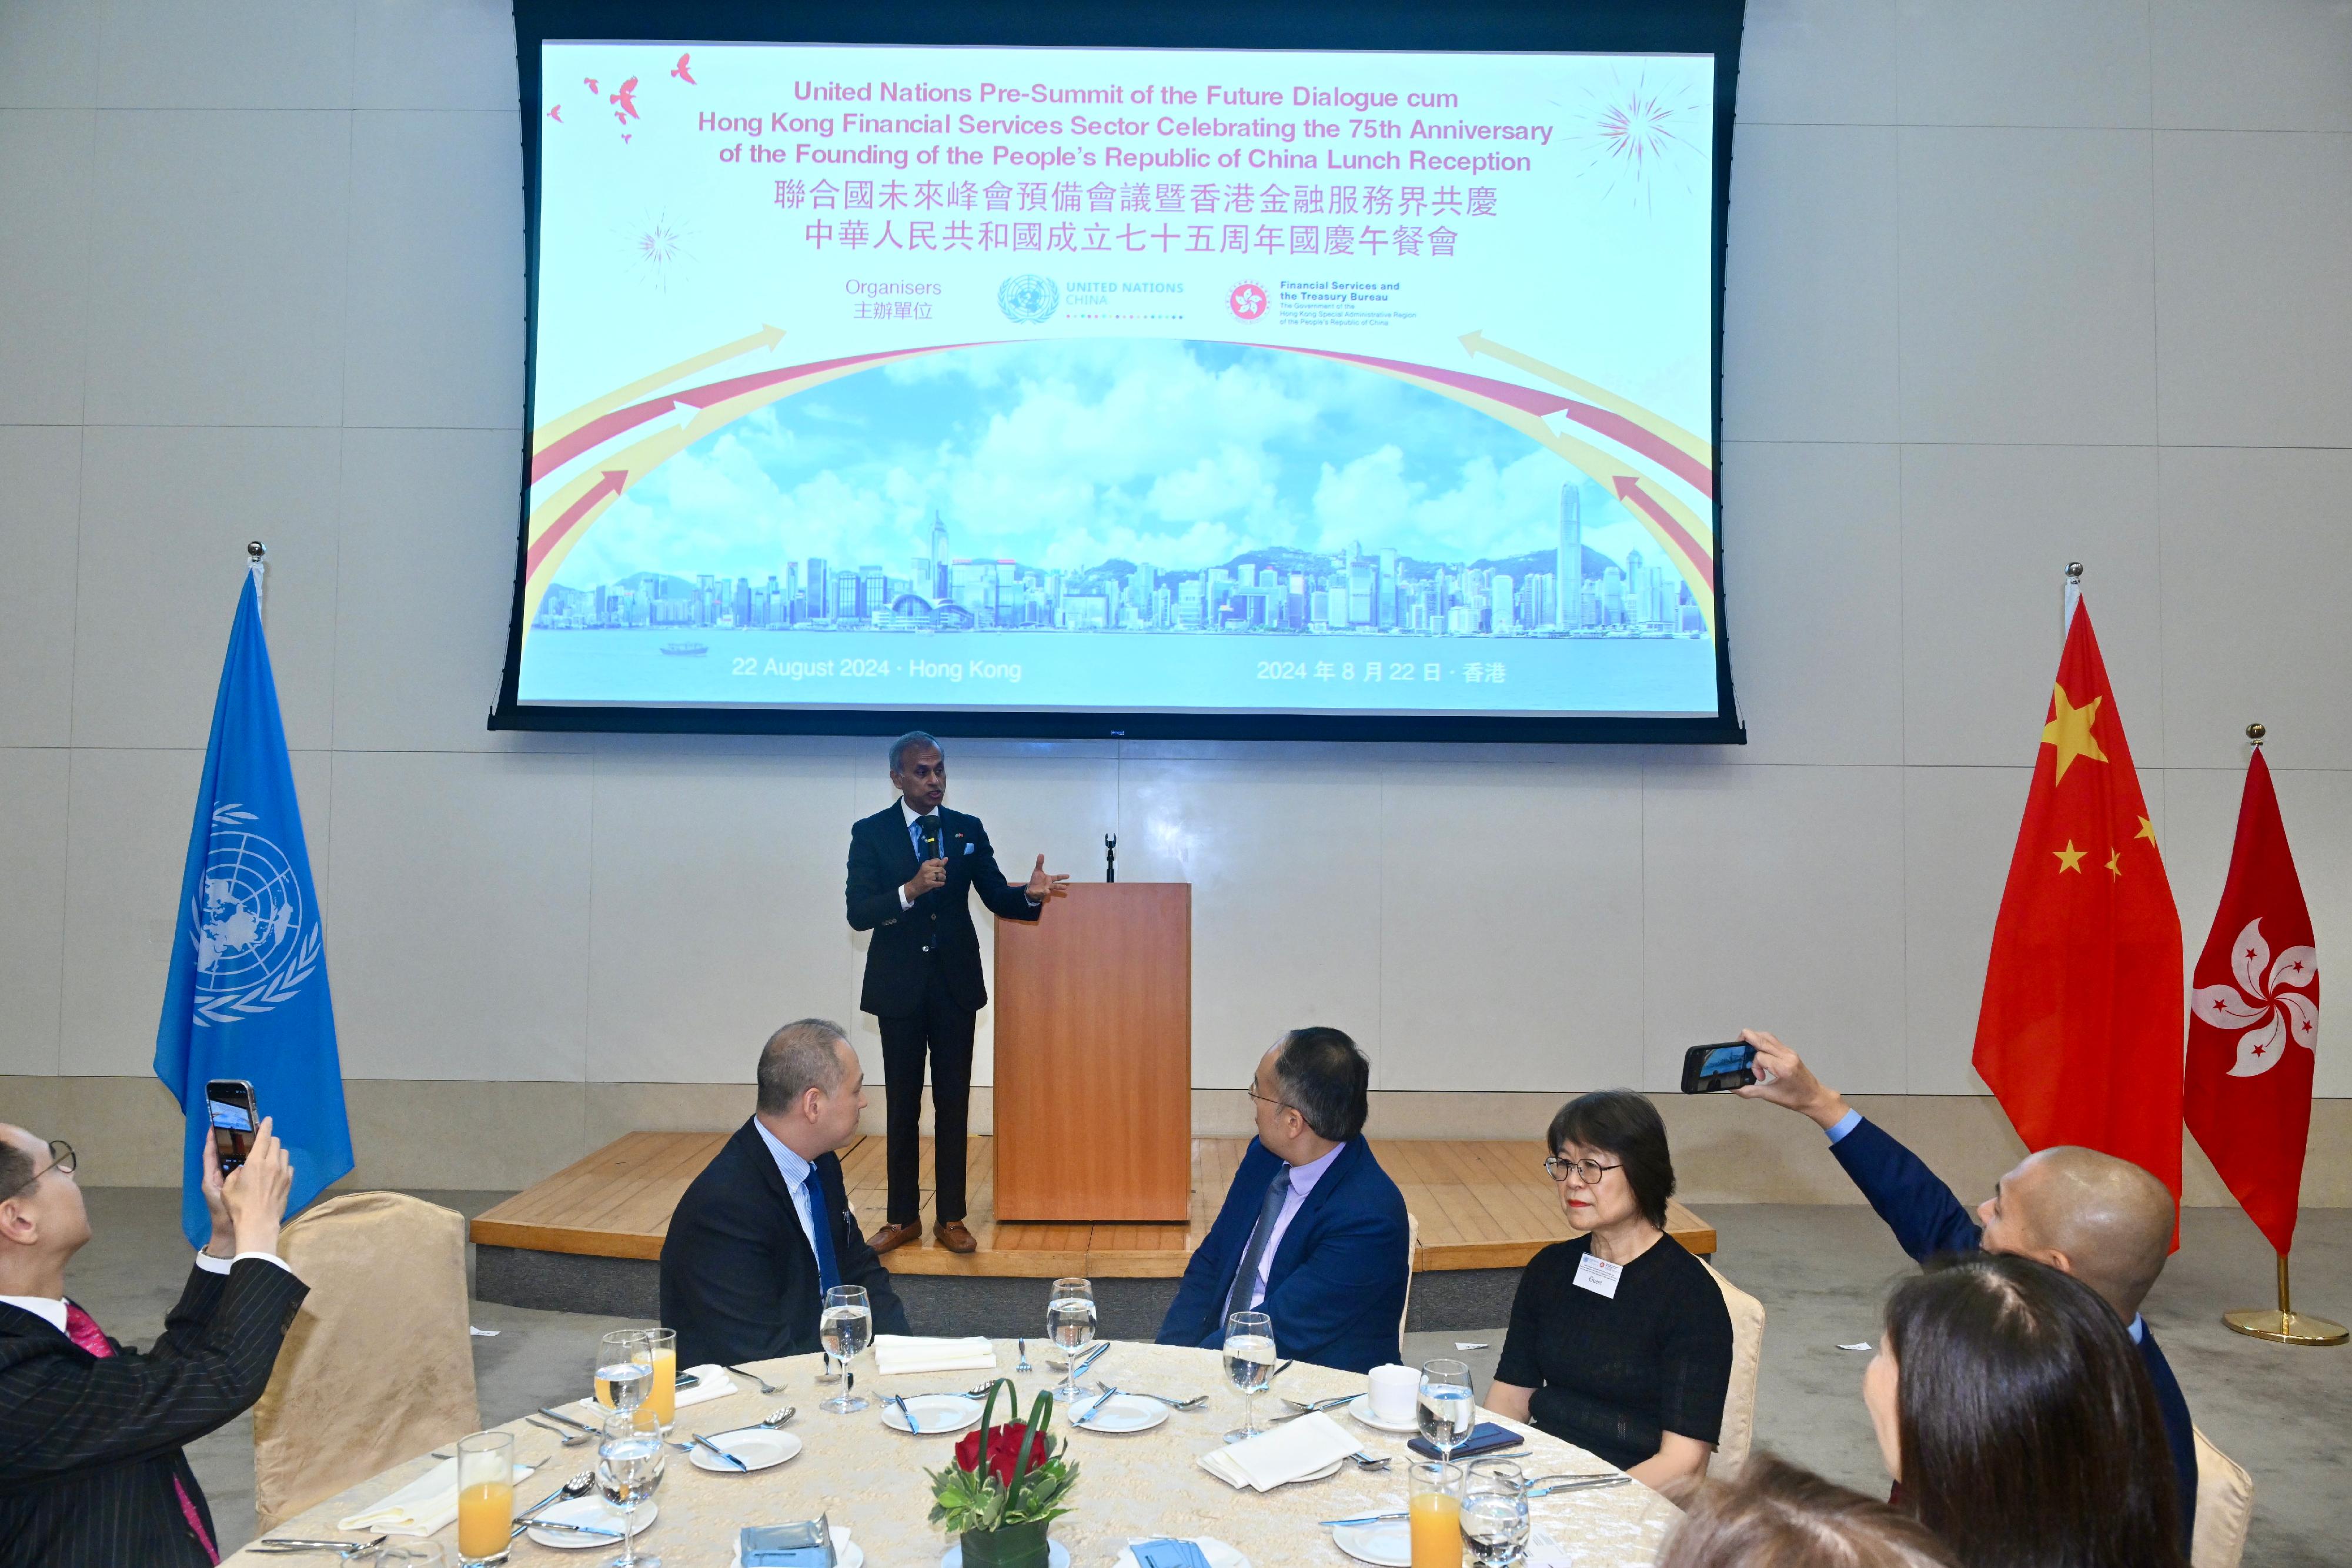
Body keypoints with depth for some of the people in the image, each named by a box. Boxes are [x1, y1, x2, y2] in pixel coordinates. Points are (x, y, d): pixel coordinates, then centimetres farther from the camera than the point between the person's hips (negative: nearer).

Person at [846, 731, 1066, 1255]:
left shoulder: (968, 830, 3)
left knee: (954, 1103, 6)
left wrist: (1031, 895, -22)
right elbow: (858, 914, -13)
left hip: (955, 985, 2)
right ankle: (903, 1217, 20)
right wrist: (910, 891, -29)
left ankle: (951, 1218, 16)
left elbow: (998, 899, 0)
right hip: (899, 987, -1)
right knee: (902, 1105, 9)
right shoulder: (871, 833, -4)